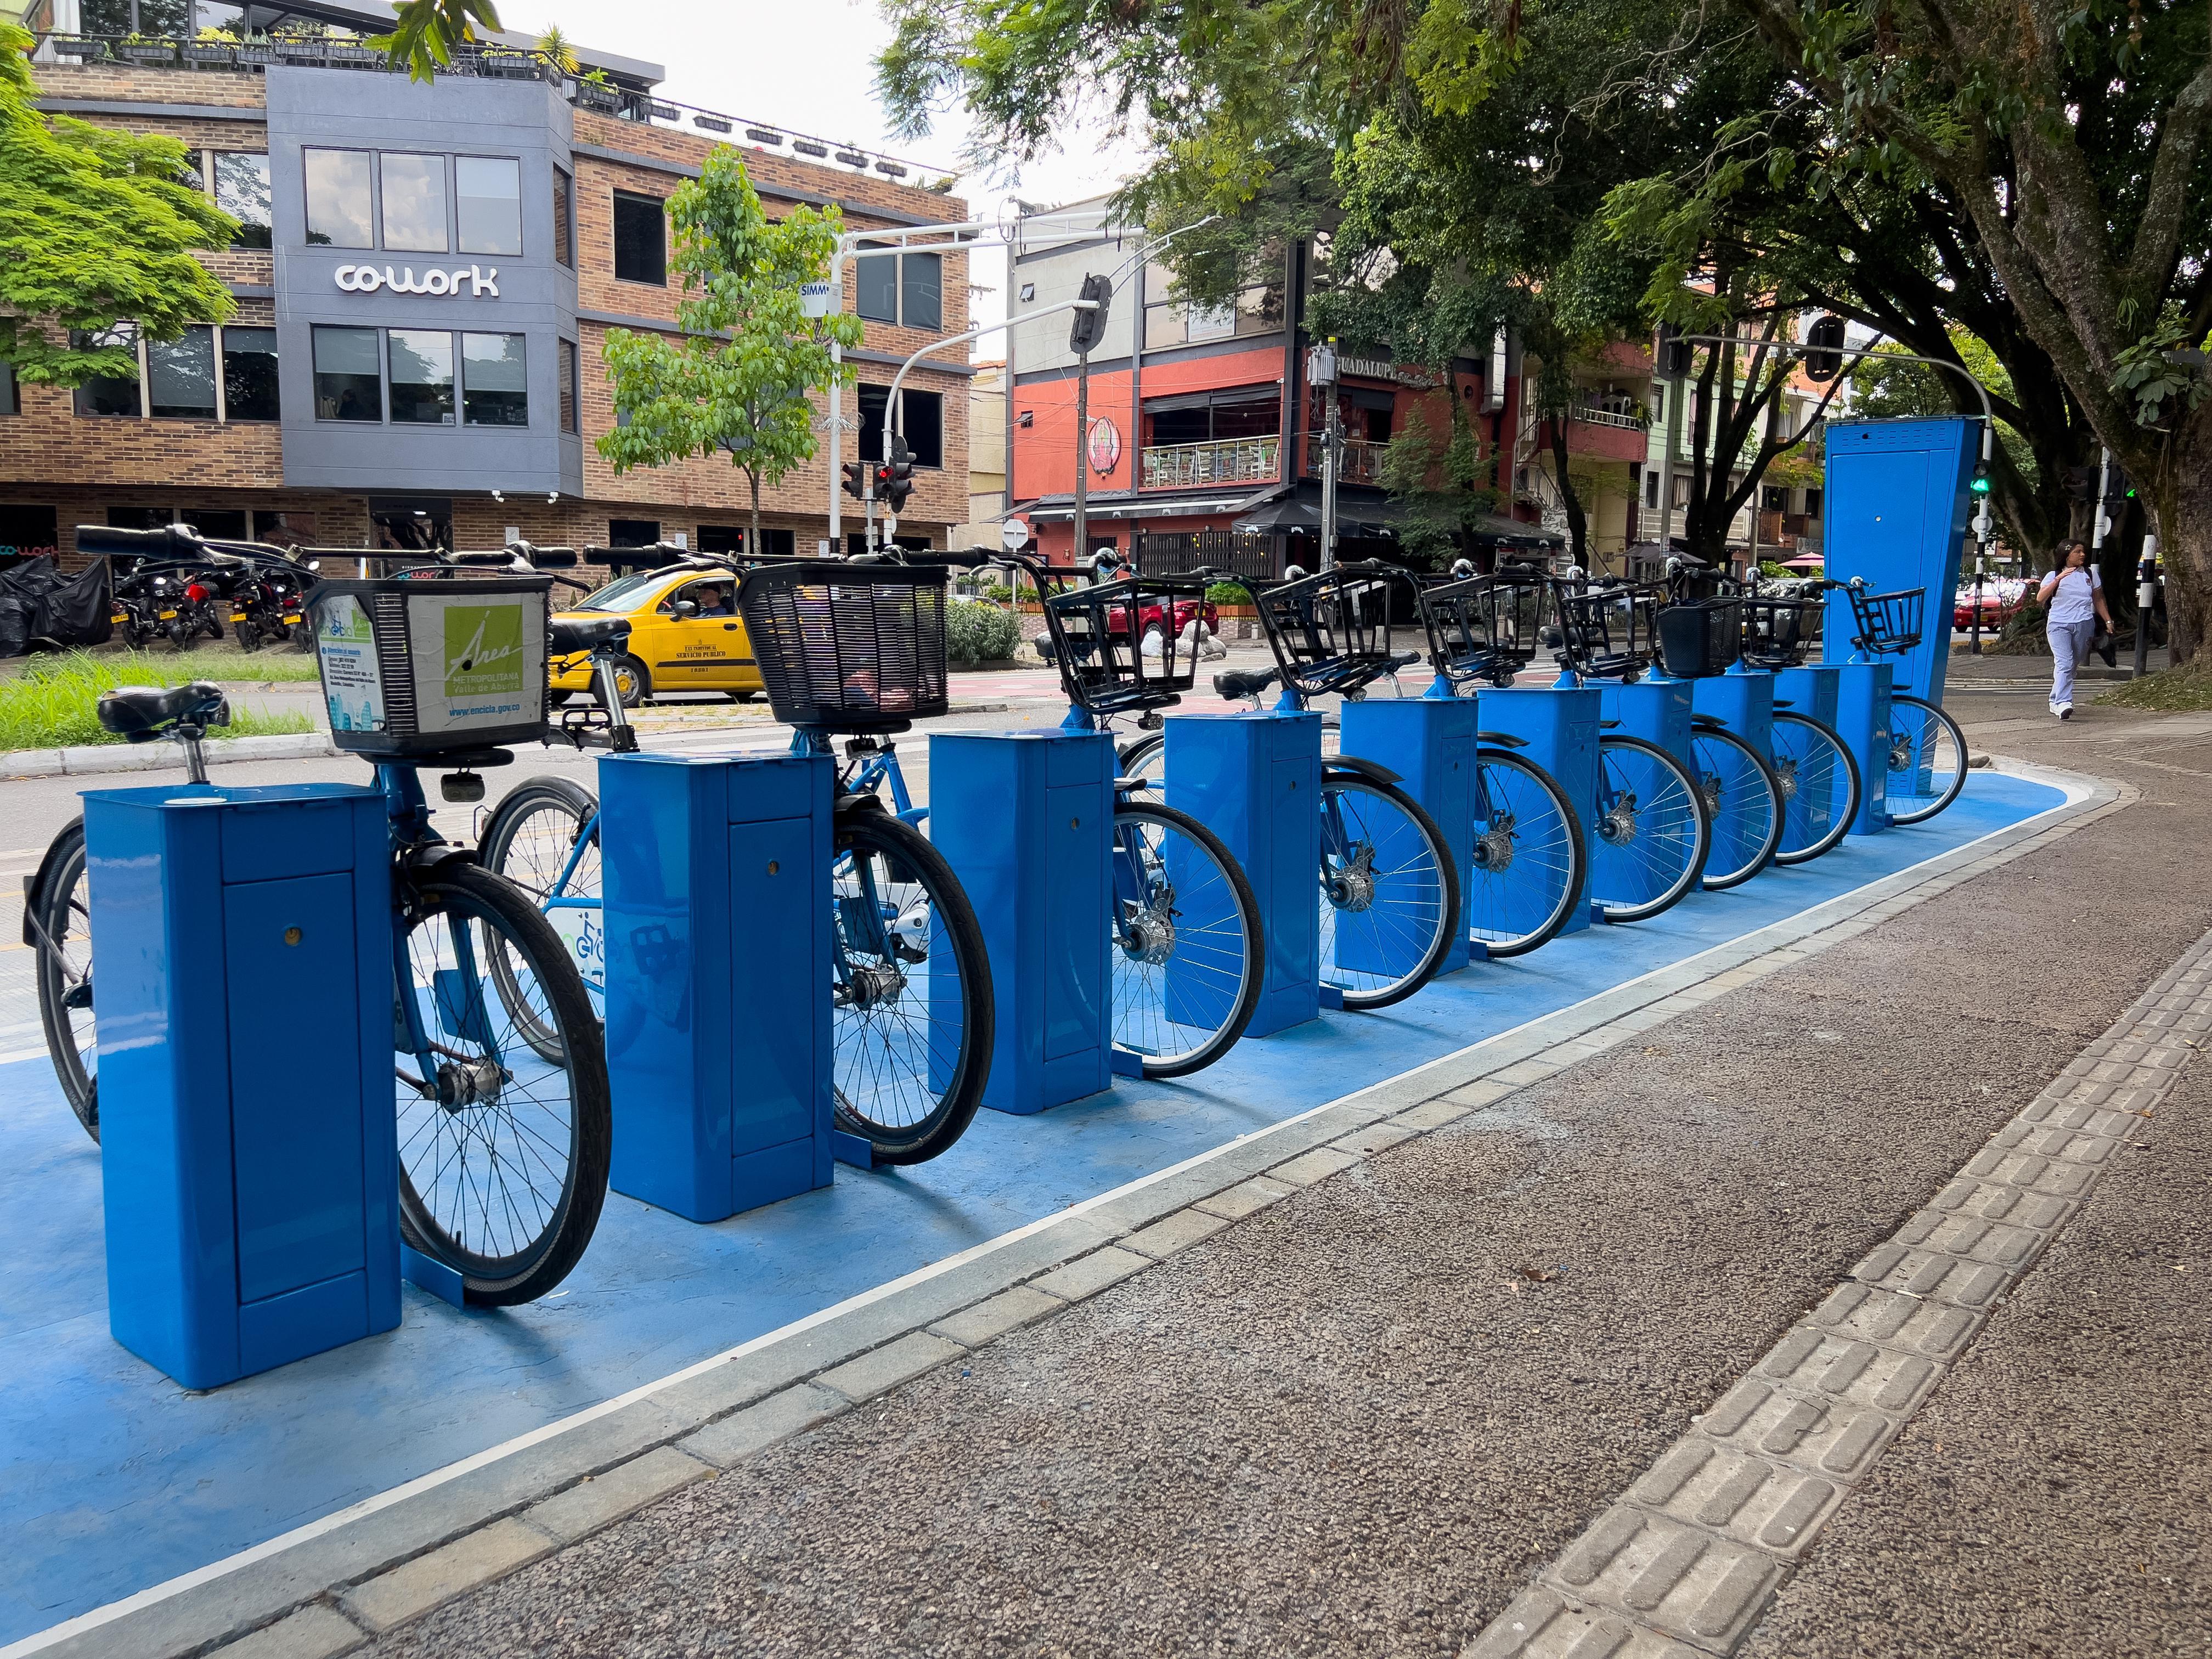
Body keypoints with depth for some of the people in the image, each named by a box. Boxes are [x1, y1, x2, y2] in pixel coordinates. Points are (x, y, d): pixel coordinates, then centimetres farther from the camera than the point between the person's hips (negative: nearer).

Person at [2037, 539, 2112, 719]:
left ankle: (2055, 701, 20)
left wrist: (2108, 620, 19)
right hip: (2058, 625, -4)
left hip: (2084, 625, 4)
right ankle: (2063, 704, -31)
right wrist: (2058, 579, -18)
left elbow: (2098, 600, 22)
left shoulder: (2090, 574, 14)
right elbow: (2040, 599, -10)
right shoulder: (2054, 576, 4)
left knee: (2072, 665, 7)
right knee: (2064, 664, -19)